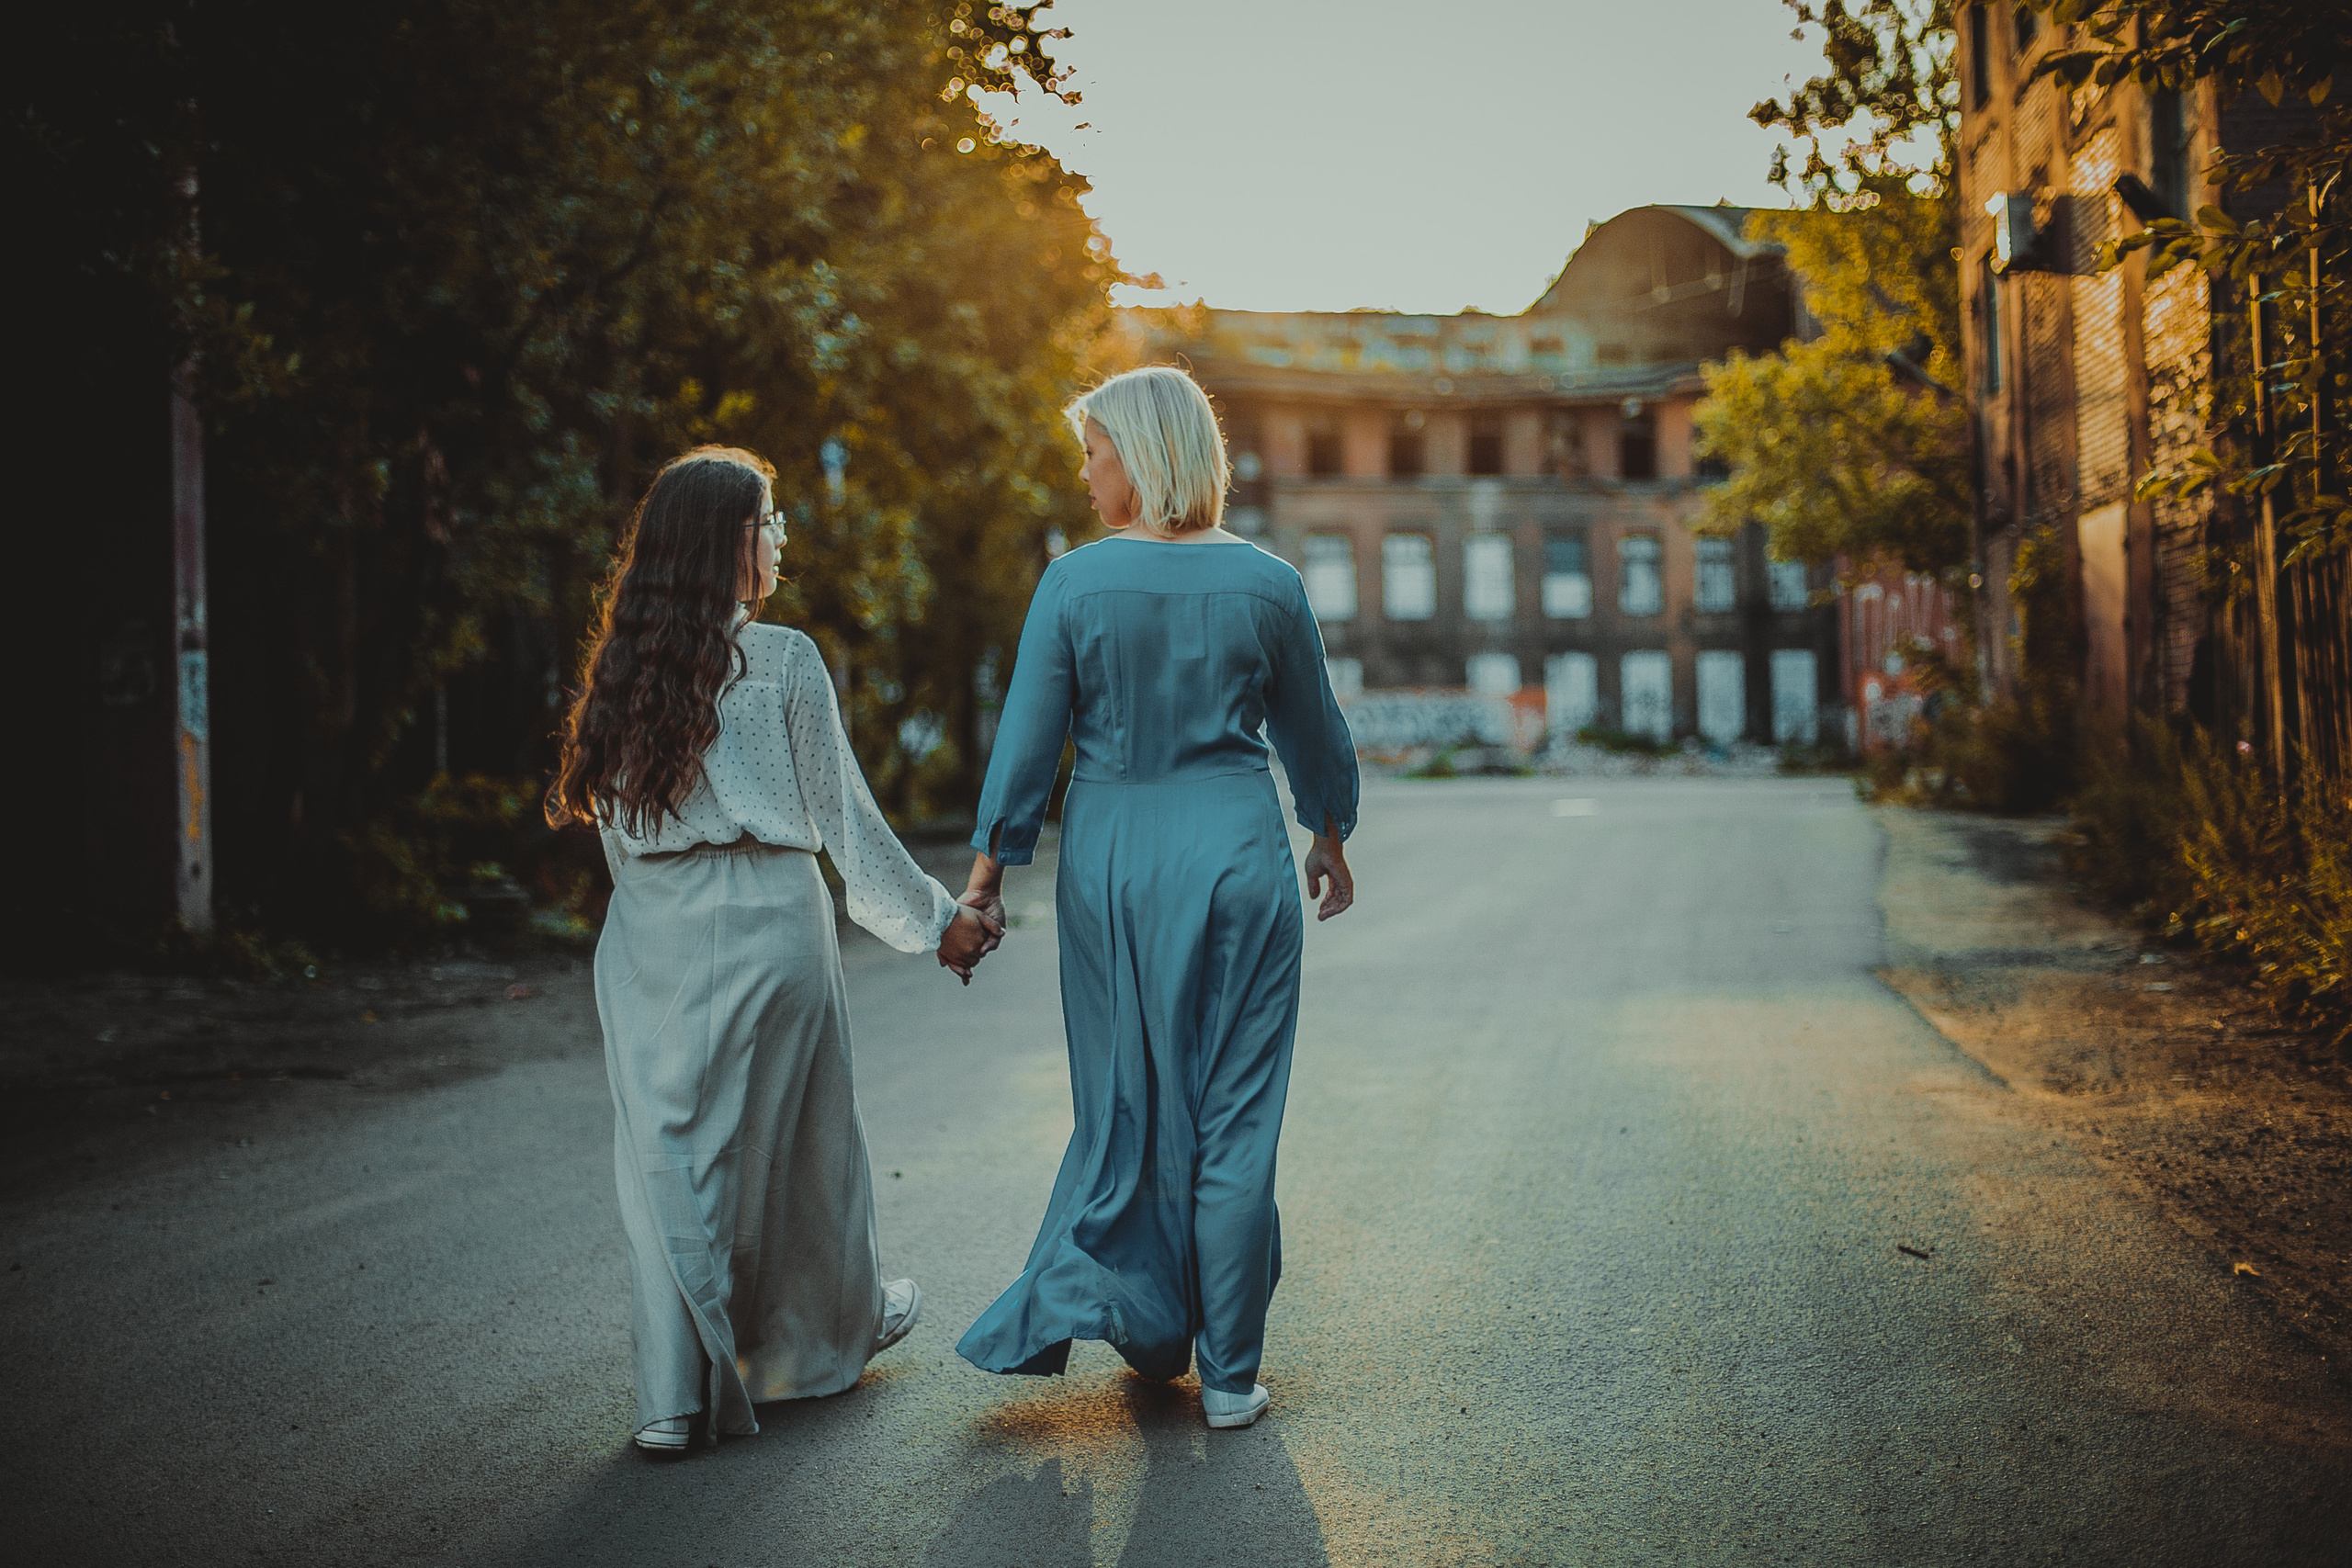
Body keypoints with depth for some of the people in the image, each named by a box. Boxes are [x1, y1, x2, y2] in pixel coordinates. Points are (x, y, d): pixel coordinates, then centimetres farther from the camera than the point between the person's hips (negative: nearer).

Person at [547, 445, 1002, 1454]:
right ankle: (832, 1327, 35)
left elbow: (612, 826, 10)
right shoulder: (782, 661, -8)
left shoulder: (622, 667, 5)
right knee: (790, 1135, 14)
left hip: (648, 928, 3)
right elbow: (842, 815, -5)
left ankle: (673, 1391, 4)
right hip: (766, 919, -3)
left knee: (665, 1145, 6)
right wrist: (936, 918, 4)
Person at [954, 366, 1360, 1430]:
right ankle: (1227, 1372, 11)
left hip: (1111, 858, 0)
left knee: (1128, 1102, 15)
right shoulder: (1267, 583, -1)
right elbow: (1315, 734, 10)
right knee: (1235, 1113, 5)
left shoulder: (1074, 583, -6)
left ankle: (1148, 1330, 20)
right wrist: (1331, 840, 25)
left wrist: (986, 875, 5)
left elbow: (1026, 742, -4)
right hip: (1238, 851, 0)